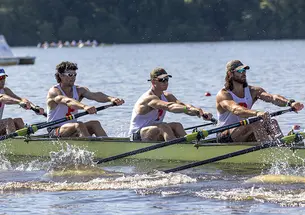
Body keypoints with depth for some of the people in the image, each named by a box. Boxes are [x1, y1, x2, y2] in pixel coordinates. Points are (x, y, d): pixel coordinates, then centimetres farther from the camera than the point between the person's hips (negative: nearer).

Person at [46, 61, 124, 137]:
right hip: (55, 132, -6)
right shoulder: (54, 91, -12)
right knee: (79, 125, -31)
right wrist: (84, 107, -53)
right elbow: (67, 101, -34)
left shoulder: (79, 90, 5)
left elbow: (95, 95, -15)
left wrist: (111, 99, -36)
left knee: (95, 124, -18)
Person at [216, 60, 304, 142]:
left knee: (272, 123, -15)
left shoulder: (253, 91, 5)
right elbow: (235, 110, -32)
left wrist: (290, 103, -32)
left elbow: (272, 97, -13)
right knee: (254, 122, -30)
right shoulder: (223, 95, -11)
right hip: (226, 139, -6)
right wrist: (256, 113, -50)